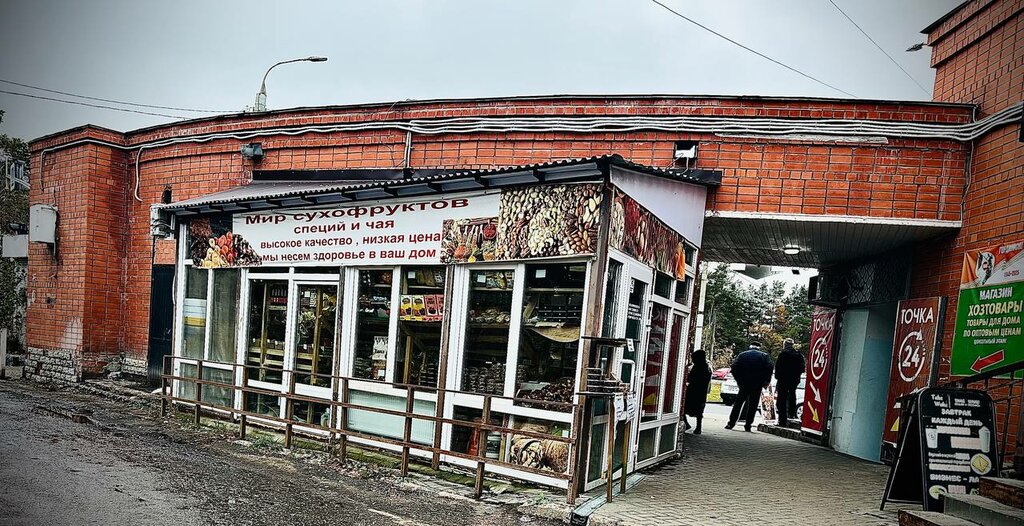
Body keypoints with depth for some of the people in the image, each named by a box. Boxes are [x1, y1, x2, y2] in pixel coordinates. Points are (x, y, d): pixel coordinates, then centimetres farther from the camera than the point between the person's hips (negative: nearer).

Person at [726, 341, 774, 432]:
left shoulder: (742, 354, 10)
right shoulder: (764, 355, 9)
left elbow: (734, 366, -2)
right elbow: (770, 367, -7)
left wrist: (738, 380, 4)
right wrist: (767, 381, -3)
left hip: (744, 382, 1)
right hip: (758, 383, -1)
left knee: (739, 401, 9)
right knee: (753, 404, 8)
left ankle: (731, 423, 6)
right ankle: (748, 424, 6)